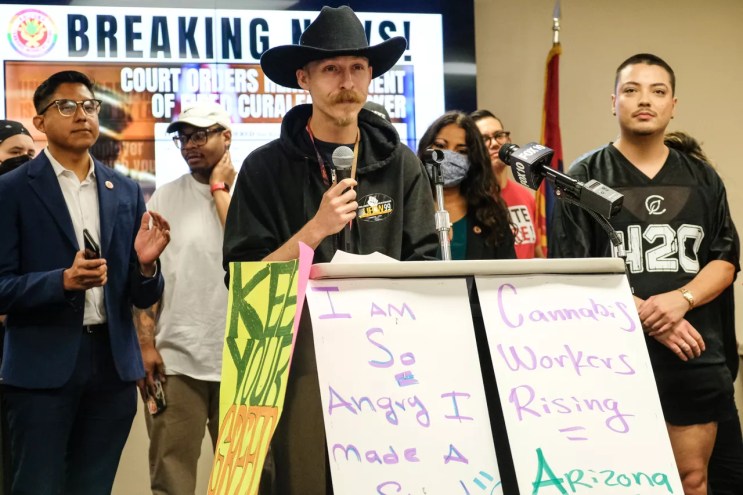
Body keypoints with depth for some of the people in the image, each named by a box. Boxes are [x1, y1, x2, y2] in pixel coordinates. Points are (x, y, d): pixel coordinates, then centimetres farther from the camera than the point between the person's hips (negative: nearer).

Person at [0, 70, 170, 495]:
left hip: (114, 364, 4)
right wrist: (63, 281, -22)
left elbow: (145, 297, 10)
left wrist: (145, 263, -12)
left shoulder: (126, 192, 10)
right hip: (43, 367, -4)